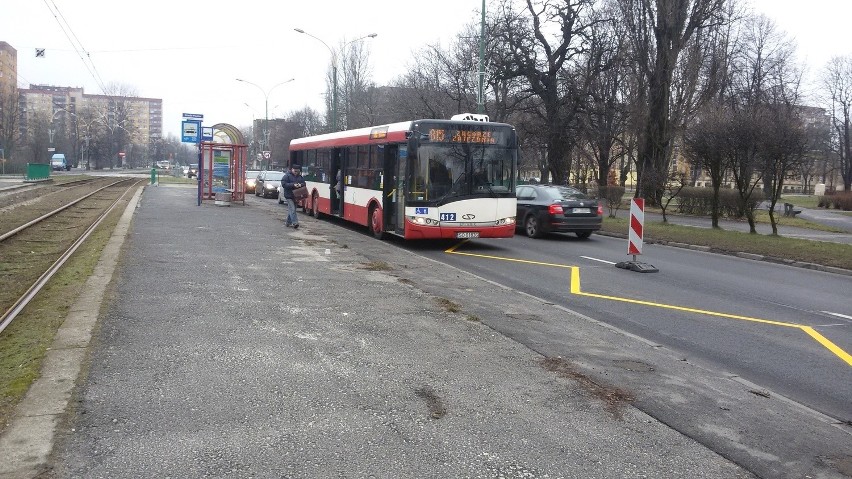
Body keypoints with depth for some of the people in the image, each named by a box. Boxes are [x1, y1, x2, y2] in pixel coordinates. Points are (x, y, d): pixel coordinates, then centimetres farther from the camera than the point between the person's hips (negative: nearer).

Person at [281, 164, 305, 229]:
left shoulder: (300, 176, 10)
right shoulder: (287, 175, -8)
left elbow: (304, 183, 13)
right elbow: (283, 184, -15)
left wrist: (300, 184, -12)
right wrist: (293, 185, -23)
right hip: (289, 195, -6)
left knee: (291, 209, 13)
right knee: (292, 209, -12)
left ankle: (288, 222, 23)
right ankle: (295, 223, -15)